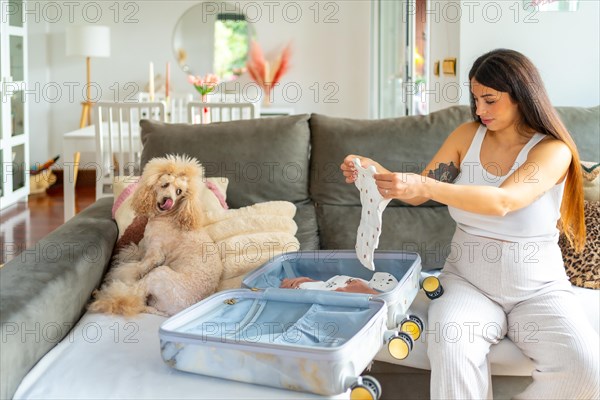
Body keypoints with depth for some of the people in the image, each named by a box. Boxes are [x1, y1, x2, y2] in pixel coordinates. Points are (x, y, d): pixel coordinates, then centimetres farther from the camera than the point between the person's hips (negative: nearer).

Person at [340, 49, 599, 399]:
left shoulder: (554, 150, -10)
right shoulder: (468, 136, 3)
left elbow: (503, 201, -28)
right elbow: (418, 194, 5)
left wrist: (424, 186, -39)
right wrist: (379, 173, -15)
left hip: (537, 289, -1)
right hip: (468, 282, 2)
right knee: (450, 344, -31)